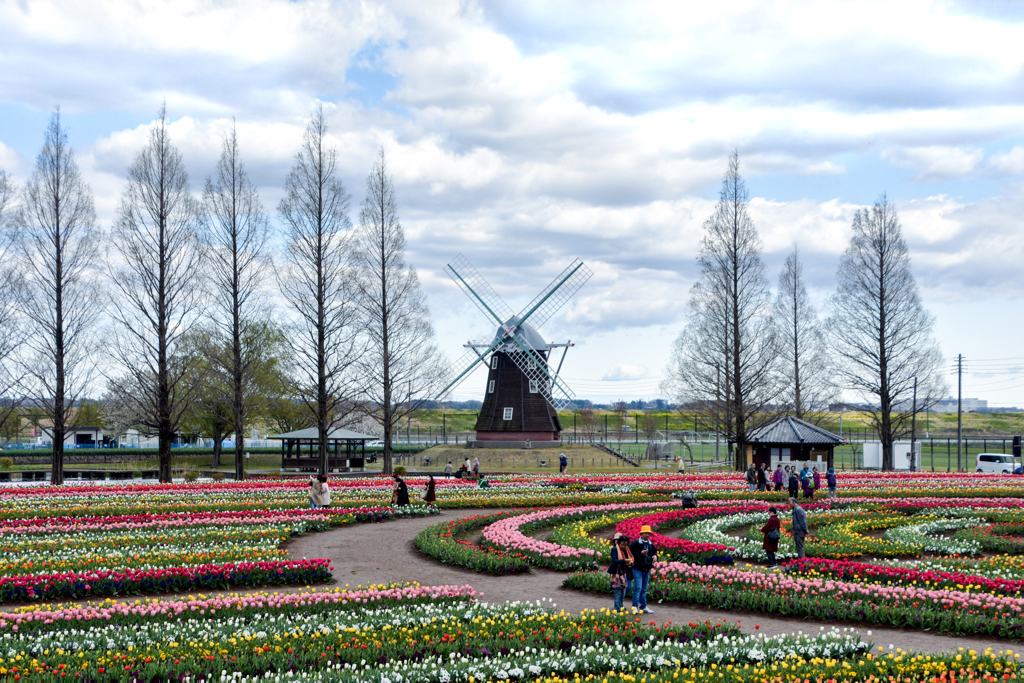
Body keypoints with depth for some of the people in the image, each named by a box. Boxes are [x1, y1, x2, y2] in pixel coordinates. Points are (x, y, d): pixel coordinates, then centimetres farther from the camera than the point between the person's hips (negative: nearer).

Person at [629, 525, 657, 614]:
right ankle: (635, 606, -8)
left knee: (644, 589, 13)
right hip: (638, 569, -7)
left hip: (647, 570, 7)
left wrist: (655, 556, 3)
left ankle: (643, 607, 19)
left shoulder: (651, 544, 13)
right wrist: (640, 553, -21)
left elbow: (654, 552, 26)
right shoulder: (636, 543, -7)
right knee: (638, 588, -12)